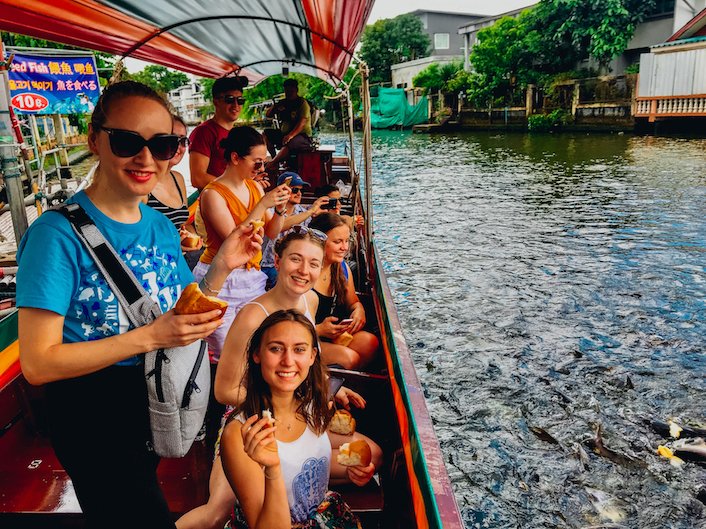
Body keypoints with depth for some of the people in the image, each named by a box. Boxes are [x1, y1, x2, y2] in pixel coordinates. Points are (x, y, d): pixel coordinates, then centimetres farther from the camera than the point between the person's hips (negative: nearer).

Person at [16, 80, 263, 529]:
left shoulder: (163, 228, -3)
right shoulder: (57, 234, -22)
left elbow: (181, 315, 4)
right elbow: (37, 364, -23)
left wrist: (222, 268, -9)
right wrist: (150, 337, -30)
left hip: (159, 402, 6)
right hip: (94, 419, -6)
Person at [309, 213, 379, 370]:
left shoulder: (343, 267, 5)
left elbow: (353, 302, 20)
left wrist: (359, 310, -4)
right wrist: (320, 330, -25)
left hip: (337, 335, 7)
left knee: (369, 342, -22)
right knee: (348, 356, -31)